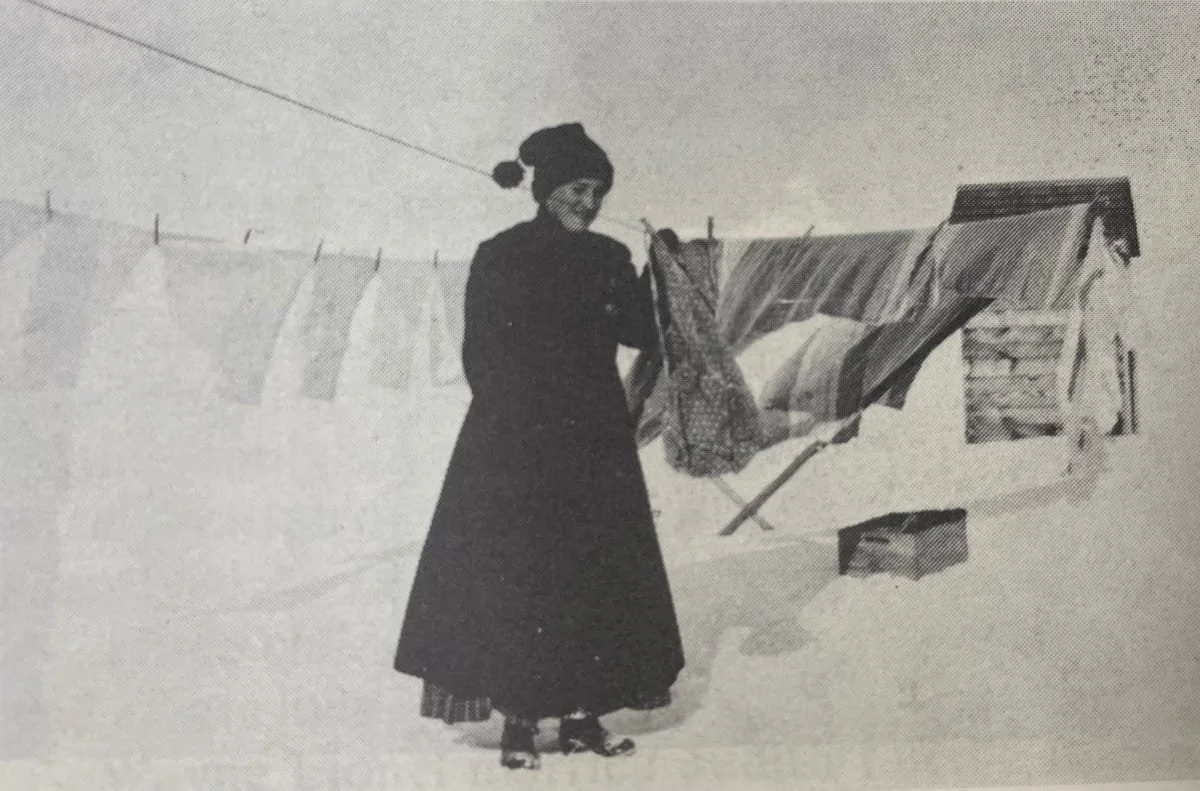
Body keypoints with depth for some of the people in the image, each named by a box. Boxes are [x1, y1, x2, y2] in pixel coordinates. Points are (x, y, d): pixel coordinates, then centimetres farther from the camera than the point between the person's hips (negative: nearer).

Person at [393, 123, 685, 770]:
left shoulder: (609, 259, 9)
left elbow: (644, 336, -2)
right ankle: (518, 722, 7)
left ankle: (581, 715, 16)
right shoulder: (500, 257, -3)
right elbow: (481, 356, -4)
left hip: (595, 442, 4)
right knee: (515, 577, -2)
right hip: (516, 444, -4)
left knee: (596, 575, 6)